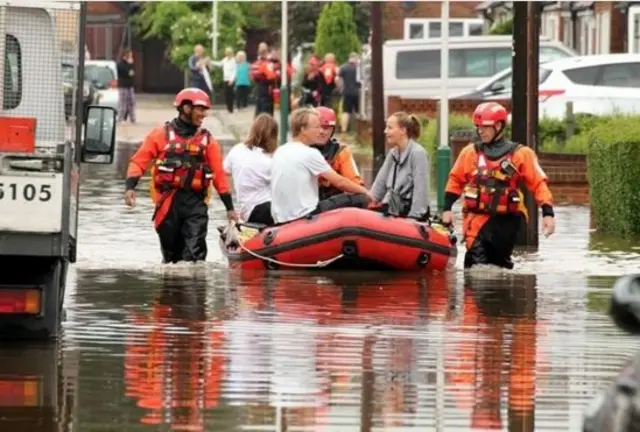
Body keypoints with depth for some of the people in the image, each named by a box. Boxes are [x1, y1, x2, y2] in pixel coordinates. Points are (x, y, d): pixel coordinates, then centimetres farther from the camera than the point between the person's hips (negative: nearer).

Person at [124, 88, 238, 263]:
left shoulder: (207, 140, 10)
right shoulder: (162, 134, 5)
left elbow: (219, 175, 10)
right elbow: (139, 161, 1)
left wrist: (229, 207, 8)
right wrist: (130, 187, -14)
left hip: (195, 202, 0)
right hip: (168, 202, 0)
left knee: (194, 253, -15)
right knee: (170, 252, 11)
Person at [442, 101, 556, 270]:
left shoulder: (520, 154, 0)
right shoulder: (470, 152, 7)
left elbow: (538, 183, -1)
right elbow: (455, 180, 16)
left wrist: (548, 212, -10)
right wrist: (447, 208, 11)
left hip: (506, 220, 0)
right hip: (477, 217, 0)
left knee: (501, 262, 10)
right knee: (477, 262, -17)